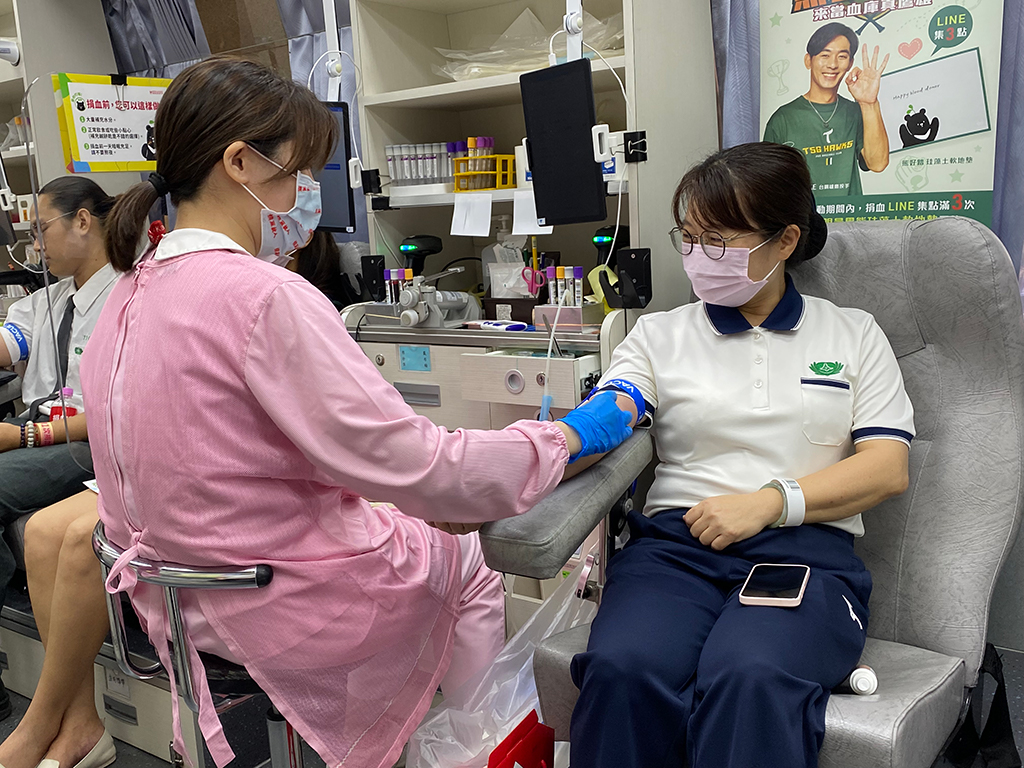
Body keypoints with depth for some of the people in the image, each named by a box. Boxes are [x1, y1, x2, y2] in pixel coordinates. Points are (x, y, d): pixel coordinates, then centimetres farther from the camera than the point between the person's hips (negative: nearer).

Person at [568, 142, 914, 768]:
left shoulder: (854, 334, 16)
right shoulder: (661, 334, 16)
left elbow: (888, 468, 6)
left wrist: (772, 501, -10)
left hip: (807, 551, -1)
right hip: (676, 541, 1)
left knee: (750, 680, -35)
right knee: (622, 670, -32)